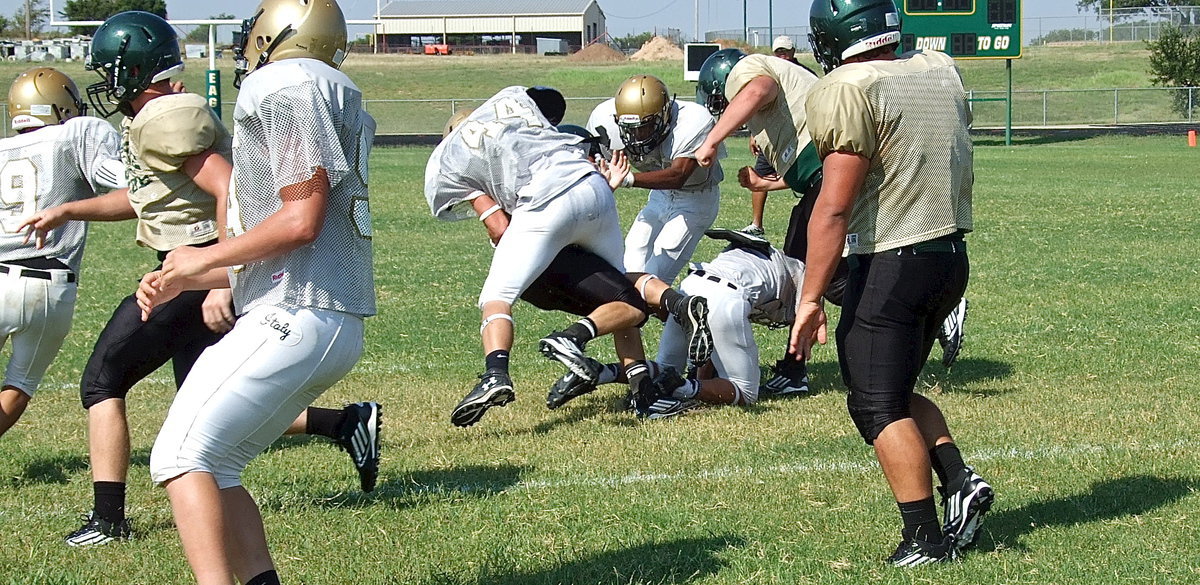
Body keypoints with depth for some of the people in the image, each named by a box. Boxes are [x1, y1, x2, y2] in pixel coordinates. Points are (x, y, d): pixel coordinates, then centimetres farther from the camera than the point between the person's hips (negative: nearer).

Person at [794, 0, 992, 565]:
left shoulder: (852, 90, -14)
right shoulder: (941, 69, 7)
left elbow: (835, 207, -18)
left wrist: (810, 299, -15)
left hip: (891, 263, -8)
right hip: (953, 256, 8)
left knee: (879, 405, 1)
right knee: (896, 391, 21)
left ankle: (926, 538, -1)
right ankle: (959, 481, 7)